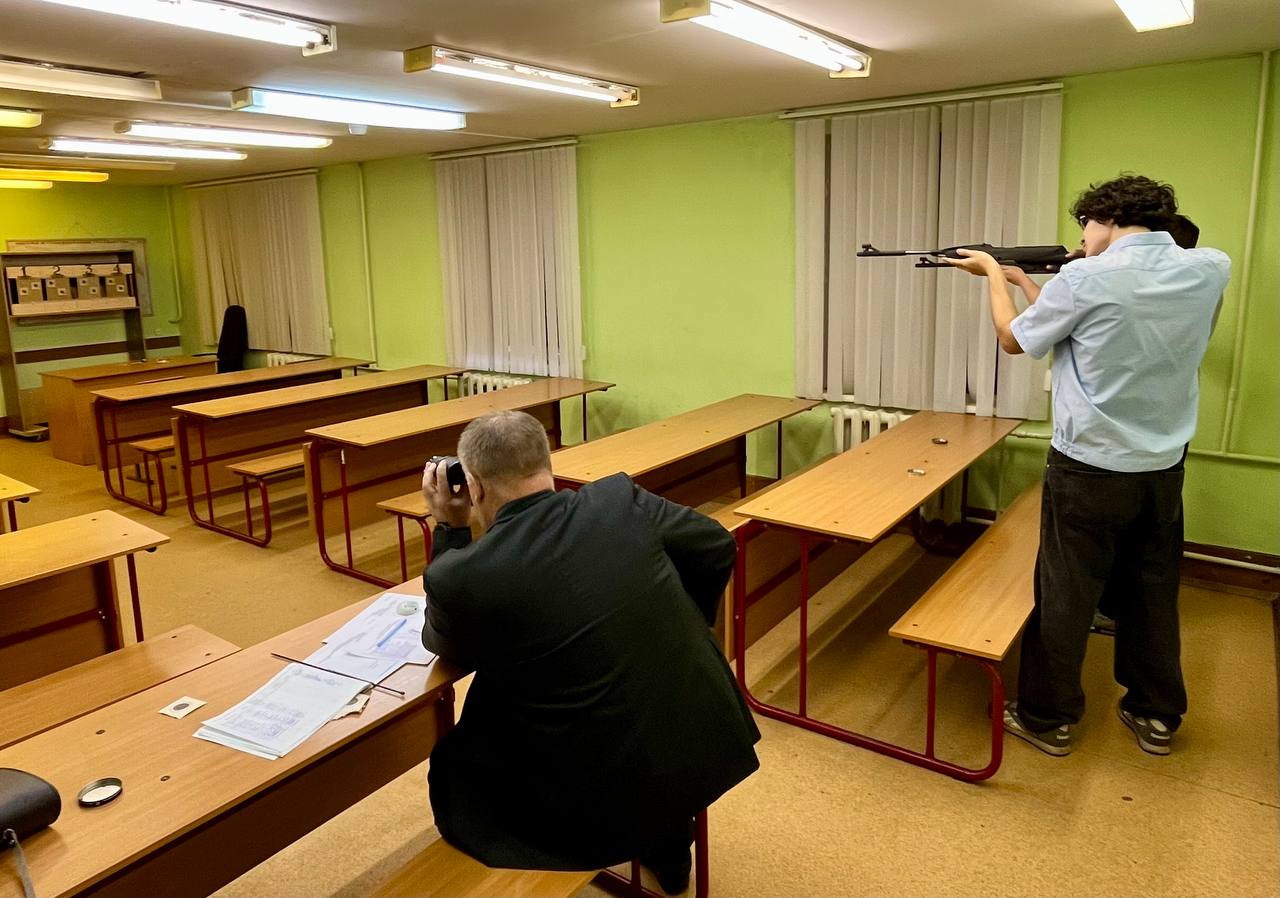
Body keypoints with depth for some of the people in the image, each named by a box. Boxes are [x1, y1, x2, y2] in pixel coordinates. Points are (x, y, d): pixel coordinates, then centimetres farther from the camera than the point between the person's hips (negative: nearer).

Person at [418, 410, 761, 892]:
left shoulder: (458, 576, -16)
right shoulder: (620, 498, -7)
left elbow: (443, 645, 9)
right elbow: (718, 546, 10)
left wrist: (449, 529, 7)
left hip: (609, 791, -3)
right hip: (712, 744, 4)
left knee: (454, 766, 21)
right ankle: (667, 845, 49)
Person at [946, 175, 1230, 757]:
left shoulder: (1087, 278, -17)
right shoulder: (1209, 270, -1)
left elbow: (1014, 339, -2)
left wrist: (994, 273, 13)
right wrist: (1026, 278, 18)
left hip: (1089, 469, -5)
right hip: (1164, 469, 6)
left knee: (1064, 596, 7)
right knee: (1154, 593, 19)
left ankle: (1046, 718, 20)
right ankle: (1156, 716, 33)